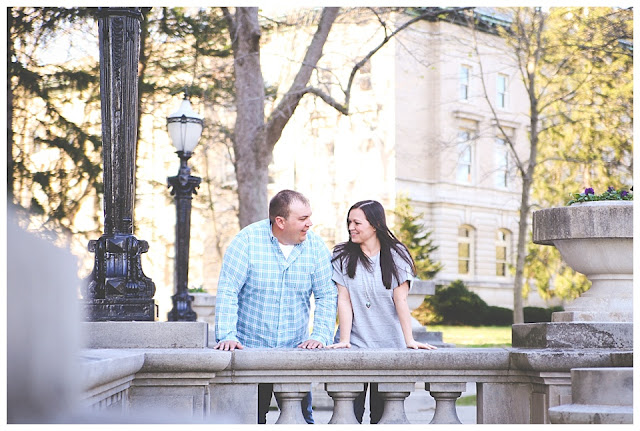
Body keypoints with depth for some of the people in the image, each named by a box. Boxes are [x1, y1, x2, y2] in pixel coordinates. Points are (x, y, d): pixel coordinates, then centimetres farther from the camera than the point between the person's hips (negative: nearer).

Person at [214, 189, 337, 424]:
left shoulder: (315, 246, 0)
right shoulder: (247, 240, -8)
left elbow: (327, 296, 4)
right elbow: (227, 291, -9)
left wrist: (320, 336, -9)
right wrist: (227, 335, -19)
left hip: (295, 350, 3)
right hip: (250, 349, -2)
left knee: (301, 418, 1)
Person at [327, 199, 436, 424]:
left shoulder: (396, 255, 2)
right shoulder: (342, 256, 4)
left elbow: (400, 300, -5)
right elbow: (344, 300, -2)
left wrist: (409, 340, -15)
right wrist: (344, 340, -12)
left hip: (389, 346, 0)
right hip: (354, 346, 0)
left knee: (383, 413, -2)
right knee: (350, 412, -7)